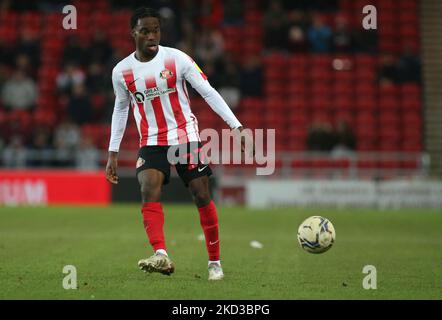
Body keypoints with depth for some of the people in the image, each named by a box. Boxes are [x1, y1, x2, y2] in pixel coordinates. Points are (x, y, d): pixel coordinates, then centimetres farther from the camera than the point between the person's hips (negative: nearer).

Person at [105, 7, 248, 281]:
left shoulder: (177, 59, -10)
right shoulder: (121, 71, -1)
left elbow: (209, 93, -7)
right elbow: (121, 109, 14)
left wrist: (237, 127, -13)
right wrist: (113, 153, 12)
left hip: (186, 137, -1)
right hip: (151, 143, 1)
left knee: (202, 196, -1)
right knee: (149, 190, -23)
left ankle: (215, 262, 13)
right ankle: (161, 256, -37)